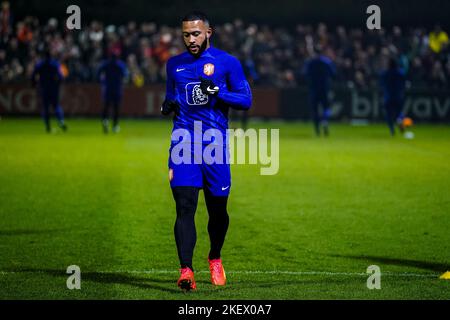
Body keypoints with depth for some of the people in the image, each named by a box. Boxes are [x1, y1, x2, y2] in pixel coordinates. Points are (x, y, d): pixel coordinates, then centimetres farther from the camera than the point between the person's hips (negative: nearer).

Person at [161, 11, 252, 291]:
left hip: (215, 144, -1)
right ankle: (186, 271, -19)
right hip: (183, 143, 1)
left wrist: (216, 91, -16)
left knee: (218, 210, 8)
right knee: (185, 207, -13)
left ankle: (215, 259, 35)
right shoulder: (175, 64, 14)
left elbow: (246, 100, -1)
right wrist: (167, 106, 3)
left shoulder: (228, 63, 2)